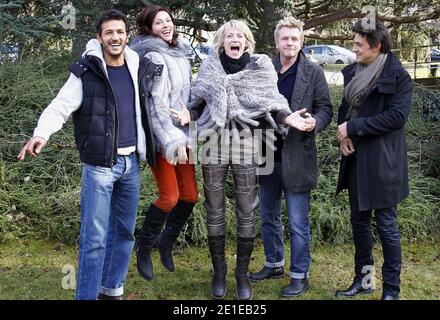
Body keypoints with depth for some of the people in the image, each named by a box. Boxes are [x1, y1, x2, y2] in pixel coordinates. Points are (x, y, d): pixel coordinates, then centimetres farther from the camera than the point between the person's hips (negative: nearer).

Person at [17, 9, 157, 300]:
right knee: (95, 237, -6)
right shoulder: (86, 71, -6)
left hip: (131, 162, 5)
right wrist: (41, 134, -34)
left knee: (125, 232, 13)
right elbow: (61, 106, -16)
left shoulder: (136, 67, 9)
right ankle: (87, 295, 6)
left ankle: (112, 290, 28)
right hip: (100, 164, -5)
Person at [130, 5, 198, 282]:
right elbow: (156, 104, -18)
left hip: (182, 134, 8)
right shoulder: (154, 57, -11)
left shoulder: (180, 54, 14)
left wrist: (187, 136, 17)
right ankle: (144, 248, 16)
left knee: (190, 195, 7)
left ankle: (166, 241, 29)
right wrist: (172, 140, -22)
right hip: (161, 137, -8)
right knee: (170, 197, -7)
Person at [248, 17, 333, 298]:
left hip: (297, 156, -4)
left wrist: (315, 123, -23)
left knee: (298, 223, 3)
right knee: (269, 217, 17)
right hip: (268, 156, 4)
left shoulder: (313, 72, -2)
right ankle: (274, 265, 35)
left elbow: (325, 108, -3)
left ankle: (300, 276, 17)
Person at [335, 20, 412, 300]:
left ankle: (392, 289, 14)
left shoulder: (398, 76, -10)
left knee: (386, 225, 1)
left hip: (382, 161, -6)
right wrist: (343, 136, -4)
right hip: (356, 159, 7)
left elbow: (396, 116, -19)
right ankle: (363, 279, 28)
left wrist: (353, 127, -17)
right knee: (359, 221, 13)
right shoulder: (352, 72, 10)